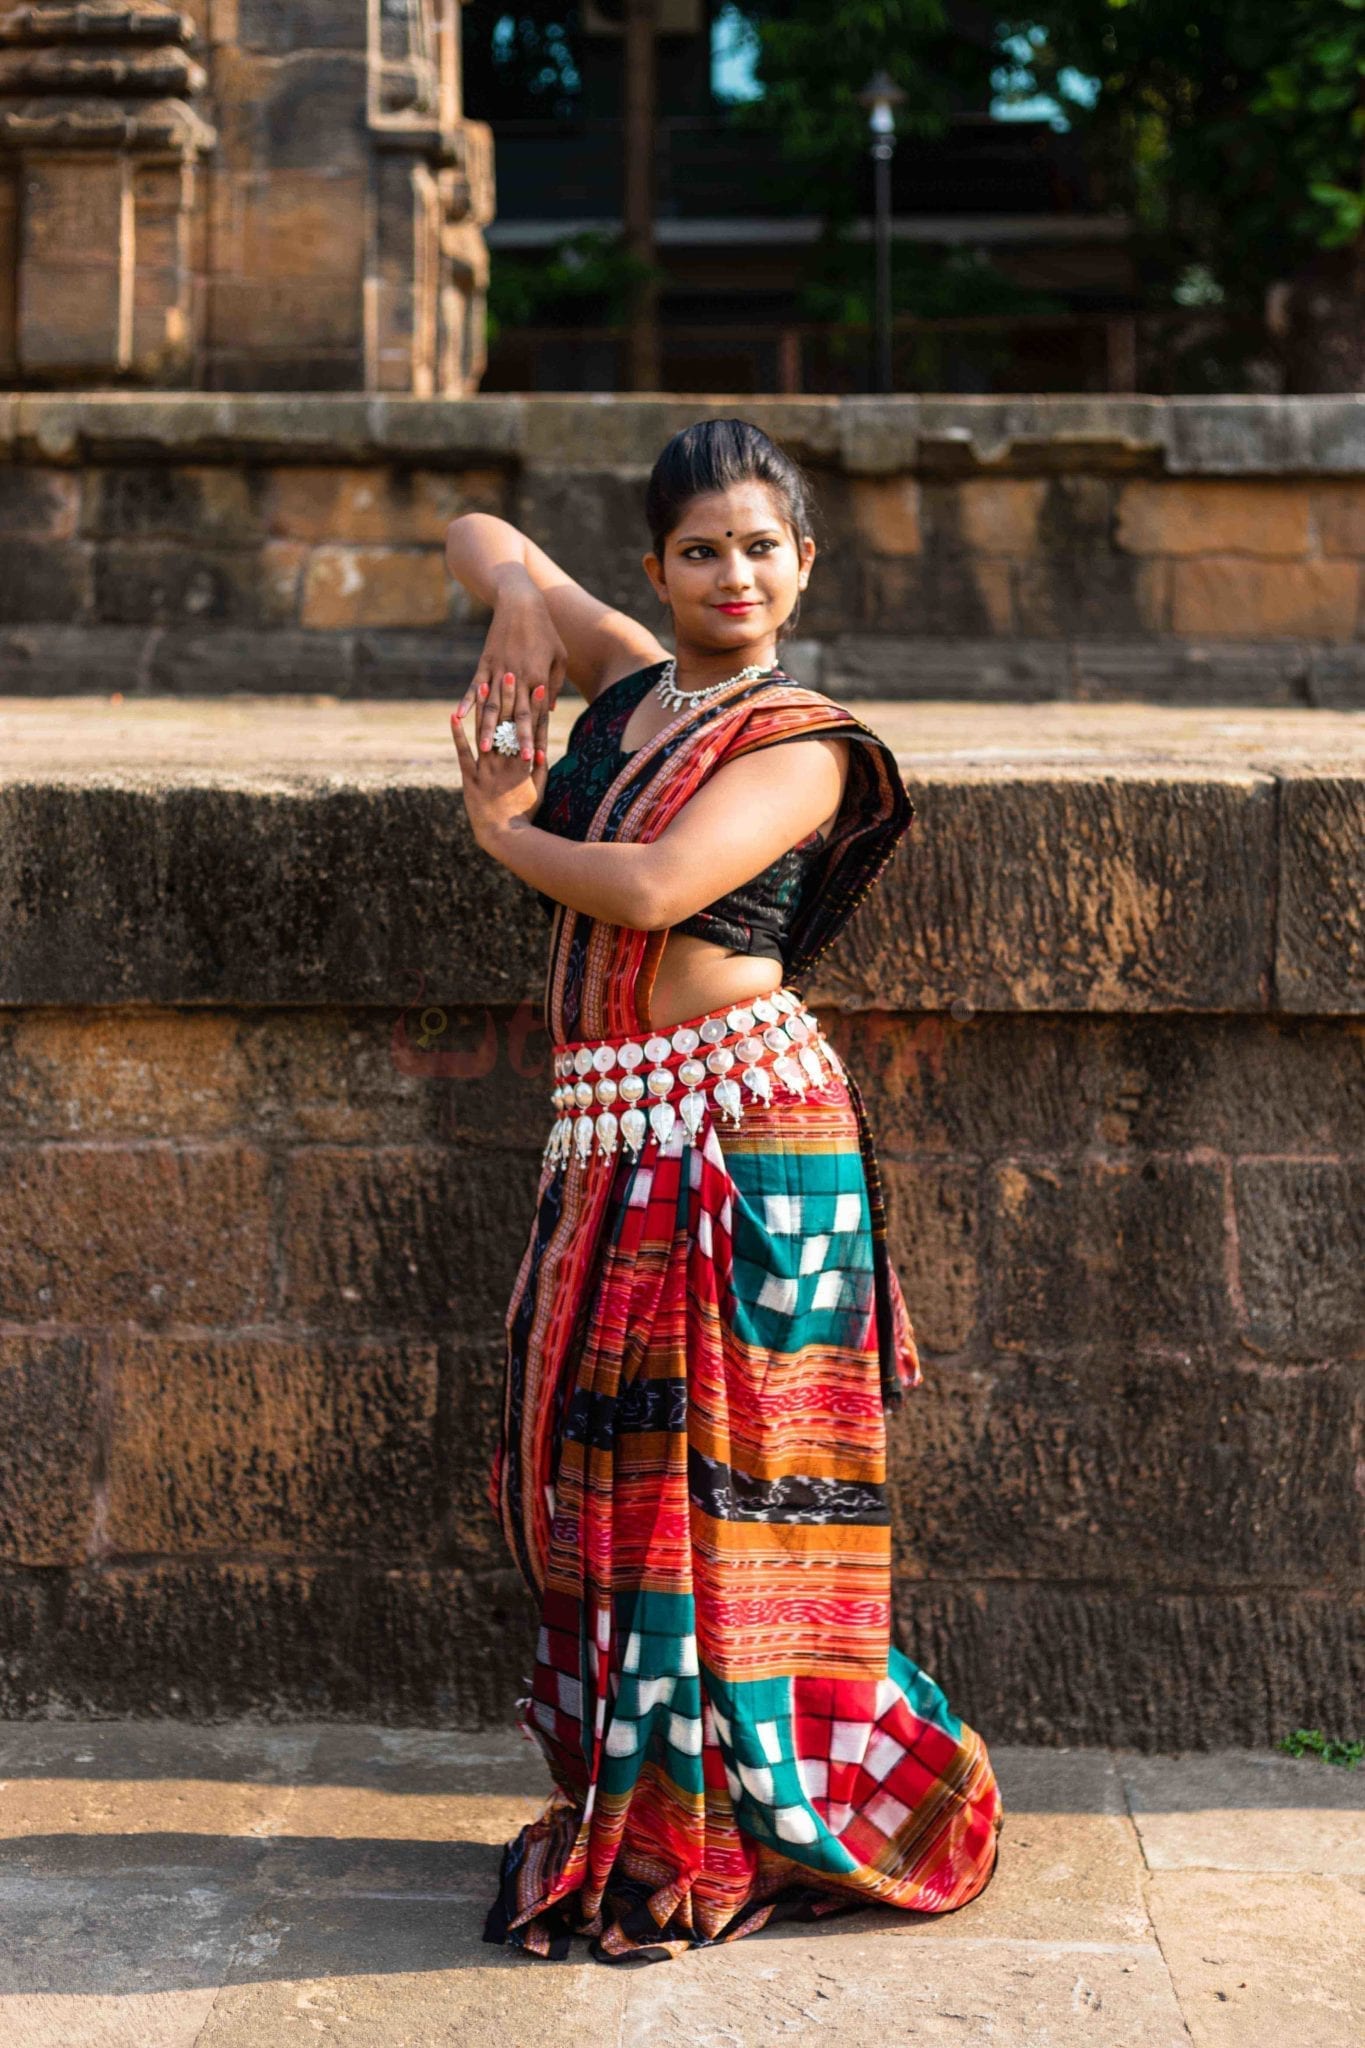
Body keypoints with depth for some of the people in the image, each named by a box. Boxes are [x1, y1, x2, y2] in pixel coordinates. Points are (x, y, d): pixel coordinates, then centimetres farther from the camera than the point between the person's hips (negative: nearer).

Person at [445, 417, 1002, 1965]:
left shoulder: (801, 747, -5)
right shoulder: (628, 677, 13)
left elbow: (648, 887, -20)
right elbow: (479, 536, 22)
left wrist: (498, 825, -3)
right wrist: (517, 600, 0)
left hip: (740, 1130, -6)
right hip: (614, 1139, 7)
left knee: (720, 1477, -1)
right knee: (607, 1467, 11)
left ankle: (707, 1834, 11)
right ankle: (630, 1801, 24)